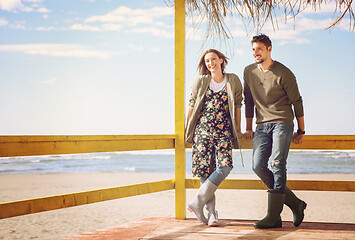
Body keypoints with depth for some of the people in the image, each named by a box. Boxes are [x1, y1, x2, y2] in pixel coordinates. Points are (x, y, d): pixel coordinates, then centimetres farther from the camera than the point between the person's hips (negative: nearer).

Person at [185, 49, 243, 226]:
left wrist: (238, 130, 15)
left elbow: (237, 106, 15)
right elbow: (192, 107, 13)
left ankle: (197, 201, -11)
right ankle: (212, 212, 0)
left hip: (224, 131, 0)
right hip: (203, 129, 0)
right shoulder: (200, 82, 7)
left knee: (225, 166, -19)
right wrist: (187, 130, 14)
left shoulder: (233, 81, 8)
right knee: (205, 169, -7)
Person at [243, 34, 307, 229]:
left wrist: (301, 131, 4)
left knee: (276, 165, -15)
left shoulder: (283, 74, -5)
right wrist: (249, 128, 17)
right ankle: (295, 203, 5)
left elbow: (297, 102, 2)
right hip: (262, 126, 5)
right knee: (258, 166, -9)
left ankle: (274, 217, -14)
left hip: (282, 123, -5)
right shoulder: (249, 72, 11)